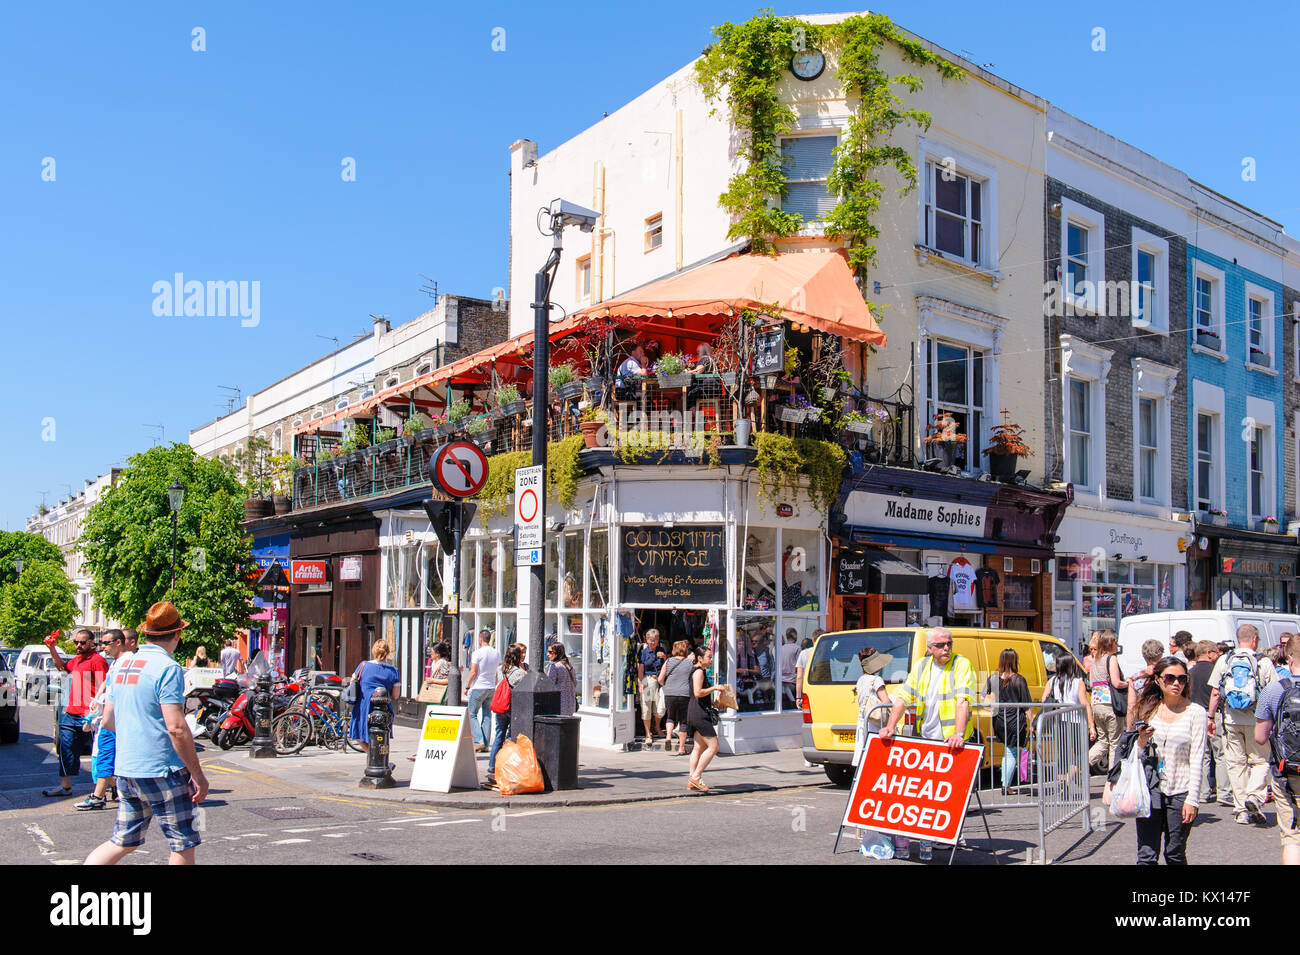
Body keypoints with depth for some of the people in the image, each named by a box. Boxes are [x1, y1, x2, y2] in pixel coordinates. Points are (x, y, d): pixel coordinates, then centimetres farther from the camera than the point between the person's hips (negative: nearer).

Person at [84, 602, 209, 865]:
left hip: (125, 770, 8)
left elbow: (108, 720, 18)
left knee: (123, 842, 16)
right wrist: (198, 775, -15)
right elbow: (176, 728, -21)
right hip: (161, 771, -8)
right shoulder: (167, 668, -15)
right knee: (184, 844, 4)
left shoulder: (123, 665, 10)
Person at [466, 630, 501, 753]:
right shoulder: (496, 653, 6)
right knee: (487, 715, 9)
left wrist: (467, 686, -1)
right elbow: (500, 664, 29)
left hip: (478, 687, -6)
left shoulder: (477, 653, -12)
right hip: (491, 688, 6)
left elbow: (473, 672, -13)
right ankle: (485, 744, 8)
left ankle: (478, 741, -11)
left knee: (472, 714, 2)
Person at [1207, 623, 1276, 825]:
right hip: (1256, 720, -2)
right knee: (1260, 761, 11)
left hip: (1231, 720, 2)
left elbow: (1215, 693, 3)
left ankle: (1241, 809, 9)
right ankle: (1255, 795, -11)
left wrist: (1210, 716, 11)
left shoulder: (1224, 660, 2)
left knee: (1236, 763, 8)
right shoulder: (1264, 662, -4)